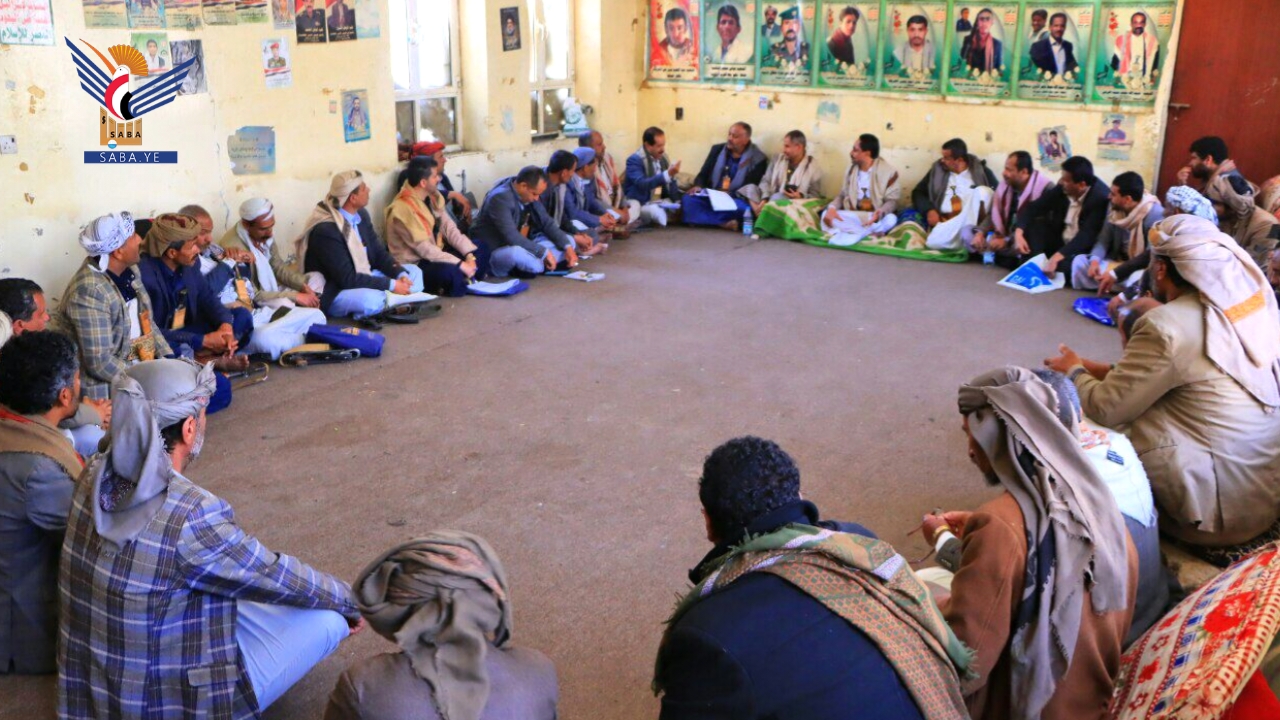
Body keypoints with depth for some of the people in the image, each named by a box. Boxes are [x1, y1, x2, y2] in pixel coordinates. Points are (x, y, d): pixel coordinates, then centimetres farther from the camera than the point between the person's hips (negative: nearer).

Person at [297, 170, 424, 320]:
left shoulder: (361, 214, 0)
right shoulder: (325, 230, -25)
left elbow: (379, 254, 5)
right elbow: (347, 278, -28)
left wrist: (401, 275, -14)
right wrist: (391, 285, -26)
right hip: (333, 293, -9)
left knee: (414, 272, 4)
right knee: (371, 299, -38)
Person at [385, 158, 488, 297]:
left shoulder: (432, 196, 1)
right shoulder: (402, 209, -25)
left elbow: (449, 228, 1)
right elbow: (423, 249, -27)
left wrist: (469, 254, -12)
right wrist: (460, 264, -28)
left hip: (436, 252, 9)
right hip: (415, 264, -9)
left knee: (481, 252, 3)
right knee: (451, 273, -35)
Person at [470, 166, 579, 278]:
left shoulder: (529, 194, 0)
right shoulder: (500, 198, -24)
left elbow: (546, 223, 4)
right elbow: (511, 237, -31)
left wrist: (567, 247, -10)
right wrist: (544, 252, -29)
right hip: (494, 252, -9)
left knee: (568, 241, 1)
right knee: (516, 253, -44)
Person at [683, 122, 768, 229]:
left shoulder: (758, 159, -2)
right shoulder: (717, 149, 11)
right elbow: (703, 174, 14)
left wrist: (730, 195, -22)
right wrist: (698, 186, -9)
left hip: (736, 200, -4)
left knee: (744, 207, -39)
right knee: (688, 199, -25)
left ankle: (703, 218, -27)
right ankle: (724, 222, -34)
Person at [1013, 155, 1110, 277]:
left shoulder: (1101, 197, -25)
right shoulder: (1063, 188, -8)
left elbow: (1087, 236, -32)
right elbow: (1031, 208, -3)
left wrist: (1056, 257, -43)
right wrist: (1018, 233, -22)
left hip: (1086, 248, -6)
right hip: (1060, 241, 6)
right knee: (1033, 224, -13)